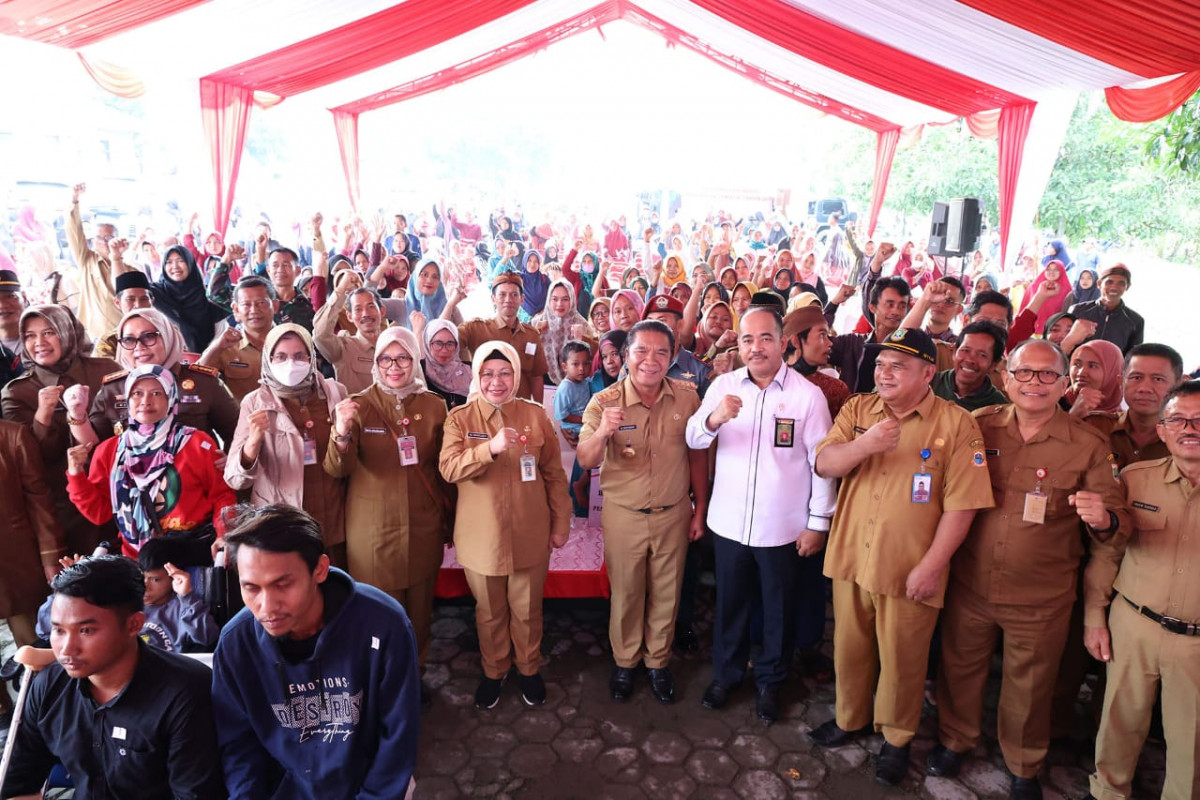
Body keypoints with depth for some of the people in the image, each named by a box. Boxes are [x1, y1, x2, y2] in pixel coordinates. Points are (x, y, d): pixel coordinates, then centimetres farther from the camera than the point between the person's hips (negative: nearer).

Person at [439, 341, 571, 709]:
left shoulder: (535, 415, -2)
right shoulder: (460, 418, -4)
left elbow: (554, 474, 3)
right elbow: (448, 468, -19)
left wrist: (561, 523, 4)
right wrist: (490, 448, -34)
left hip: (529, 535, 0)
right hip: (481, 536, 0)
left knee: (527, 610, 15)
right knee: (489, 612, 16)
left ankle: (529, 669, 39)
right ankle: (493, 672, 39)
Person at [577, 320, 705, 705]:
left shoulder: (687, 397, -8)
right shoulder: (604, 402, -13)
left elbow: (697, 455, 2)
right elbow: (586, 461, -19)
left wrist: (700, 509, 5)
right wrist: (602, 432, -40)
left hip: (673, 513, 2)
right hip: (623, 514, -1)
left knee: (666, 594, 16)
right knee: (625, 593, 15)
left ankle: (658, 661, 39)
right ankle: (625, 661, 38)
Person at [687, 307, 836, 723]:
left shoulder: (808, 394, -9)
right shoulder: (724, 385, -3)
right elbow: (694, 439, -9)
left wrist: (819, 521, -5)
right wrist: (713, 418, -31)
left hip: (783, 527, -2)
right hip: (729, 521, 2)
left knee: (778, 609, 16)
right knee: (730, 603, 19)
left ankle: (770, 681, 39)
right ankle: (726, 673, 41)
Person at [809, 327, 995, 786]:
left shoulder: (955, 424, -10)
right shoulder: (857, 410, 2)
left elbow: (961, 503, -12)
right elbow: (824, 465, -5)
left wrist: (931, 566, -14)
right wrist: (863, 444, -25)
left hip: (909, 570, -3)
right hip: (850, 557, 4)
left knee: (901, 660, 13)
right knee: (850, 648, 19)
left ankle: (896, 738, 36)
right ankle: (850, 718, 42)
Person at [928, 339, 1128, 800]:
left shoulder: (1088, 446, -7)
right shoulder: (979, 426, -3)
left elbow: (1117, 517, -7)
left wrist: (1103, 519, -30)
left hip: (1041, 599, -1)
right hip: (970, 585, 1)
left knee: (1030, 687, 17)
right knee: (960, 667, 18)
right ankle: (955, 740, 44)